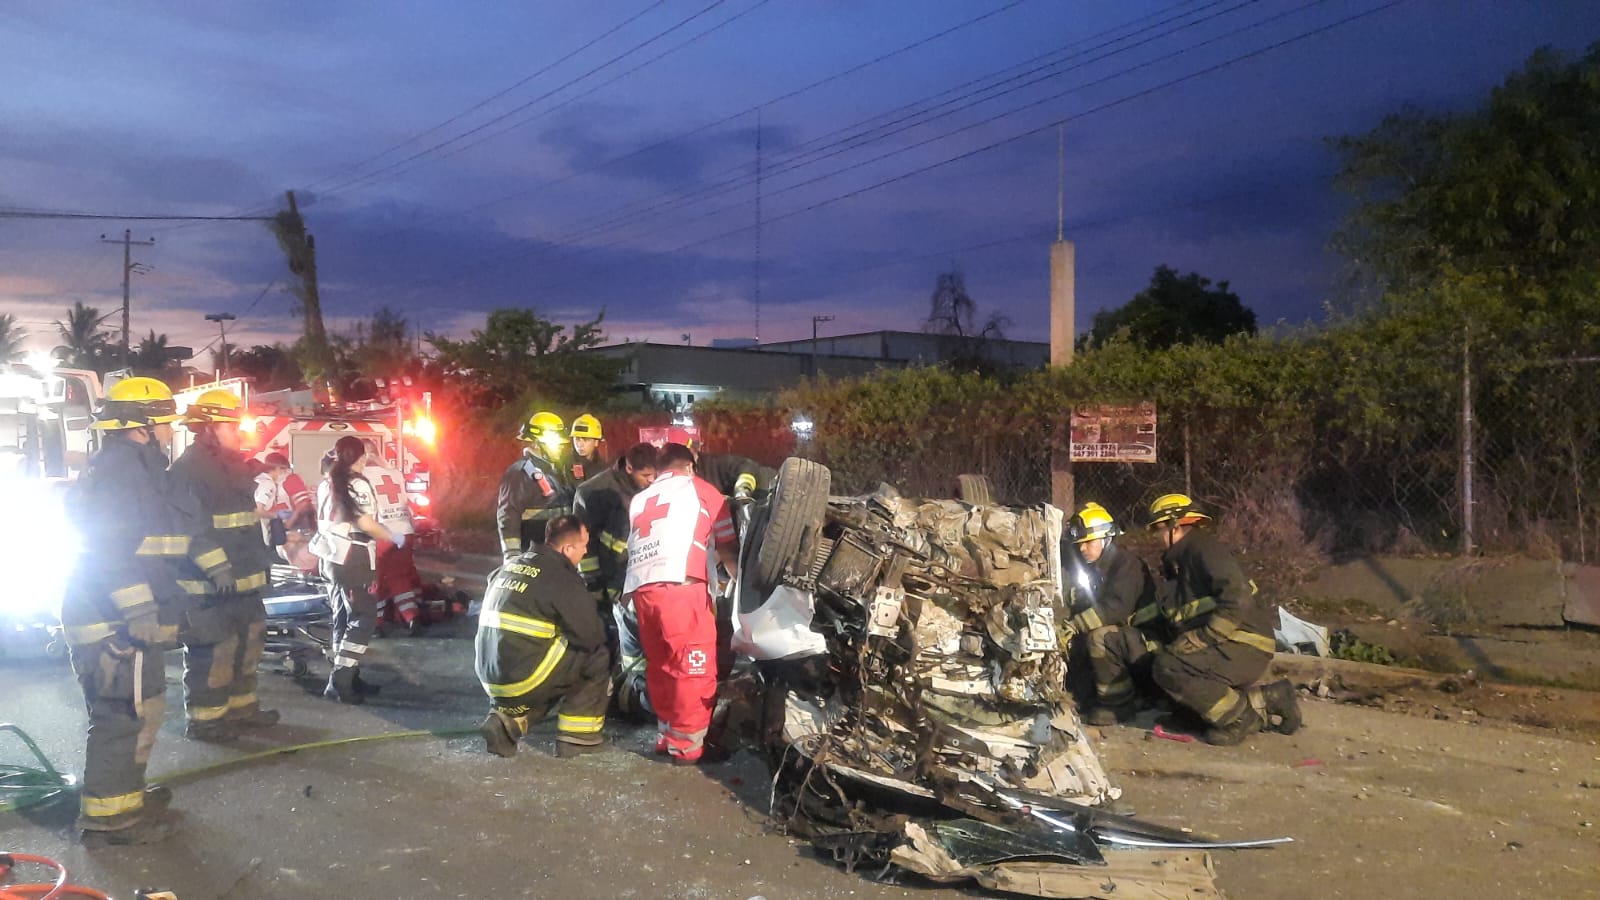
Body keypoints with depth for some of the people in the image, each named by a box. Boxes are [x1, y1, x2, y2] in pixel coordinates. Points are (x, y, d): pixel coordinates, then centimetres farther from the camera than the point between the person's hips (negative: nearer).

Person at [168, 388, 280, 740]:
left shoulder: (230, 466, 15)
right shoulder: (188, 469, -15)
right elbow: (187, 529, -21)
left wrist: (261, 563, 22)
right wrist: (209, 574, -25)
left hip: (242, 578, 10)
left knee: (247, 642, 16)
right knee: (212, 649, -4)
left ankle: (241, 706, 27)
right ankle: (204, 718, 6)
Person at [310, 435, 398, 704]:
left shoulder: (326, 483, 11)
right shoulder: (356, 483, -14)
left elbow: (323, 520, 18)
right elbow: (365, 523, -21)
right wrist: (392, 537, -8)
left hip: (332, 556, 9)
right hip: (354, 559, -9)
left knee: (343, 617, 13)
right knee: (363, 618, -5)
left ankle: (348, 677, 17)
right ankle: (340, 682, -10)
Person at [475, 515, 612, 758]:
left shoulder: (510, 566, 14)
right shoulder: (563, 578, -10)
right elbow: (592, 636, -5)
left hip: (492, 678, 8)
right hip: (524, 678, -8)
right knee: (597, 658, 7)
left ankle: (505, 721, 11)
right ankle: (578, 737, 8)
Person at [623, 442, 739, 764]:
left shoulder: (638, 501, 31)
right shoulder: (701, 490, 17)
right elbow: (727, 548, 19)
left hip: (641, 588, 6)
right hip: (680, 585, -6)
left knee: (660, 666, 16)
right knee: (695, 667, -2)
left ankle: (668, 733, 23)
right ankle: (688, 743, -1)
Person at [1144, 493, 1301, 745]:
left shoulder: (1202, 547, -10)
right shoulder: (1180, 561, 21)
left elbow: (1238, 598, -23)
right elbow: (1174, 618, 21)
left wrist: (1202, 638, -23)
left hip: (1243, 646, -10)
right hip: (1225, 648, 10)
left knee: (1167, 667, -23)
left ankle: (1240, 718, -13)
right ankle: (1265, 700, 9)